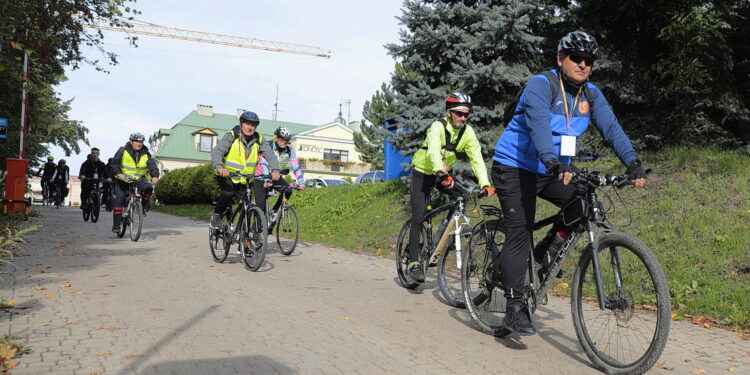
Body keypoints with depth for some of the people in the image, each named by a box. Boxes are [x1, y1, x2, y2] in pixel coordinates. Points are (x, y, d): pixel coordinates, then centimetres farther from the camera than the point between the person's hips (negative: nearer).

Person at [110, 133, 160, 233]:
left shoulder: (145, 153, -2)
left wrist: (155, 176, -32)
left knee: (148, 188, -27)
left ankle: (142, 207, -3)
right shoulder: (123, 151, -8)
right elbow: (115, 162, -18)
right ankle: (116, 225, -4)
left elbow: (152, 164, -13)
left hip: (138, 179, 2)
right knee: (119, 199, -10)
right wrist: (118, 173, -36)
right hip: (123, 179, -2)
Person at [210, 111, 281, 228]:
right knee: (229, 192, -29)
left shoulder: (259, 139, -3)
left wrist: (275, 170, -34)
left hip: (246, 178, 4)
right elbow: (216, 151, -25)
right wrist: (219, 167, -45)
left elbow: (270, 155, -13)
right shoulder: (231, 136, -13)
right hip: (227, 175, -4)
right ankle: (217, 214, -4)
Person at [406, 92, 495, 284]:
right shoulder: (438, 127, -25)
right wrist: (441, 173, -61)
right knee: (418, 217, -13)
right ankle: (413, 263, -8)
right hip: (423, 172, -5)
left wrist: (485, 184, -33)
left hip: (444, 173, 5)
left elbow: (476, 158, -19)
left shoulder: (468, 132, -11)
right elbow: (433, 152, -42)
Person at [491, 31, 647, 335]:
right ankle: (514, 308, -9)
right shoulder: (541, 85, -18)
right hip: (514, 168, -6)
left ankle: (545, 251, 11)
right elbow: (539, 124, -35)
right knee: (520, 232, -13)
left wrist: (632, 163, -24)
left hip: (551, 171, 7)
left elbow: (611, 127, -9)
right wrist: (553, 162, -50)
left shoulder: (591, 94, 2)